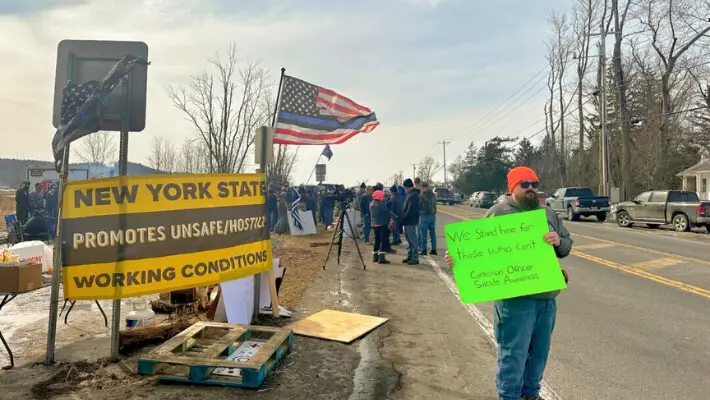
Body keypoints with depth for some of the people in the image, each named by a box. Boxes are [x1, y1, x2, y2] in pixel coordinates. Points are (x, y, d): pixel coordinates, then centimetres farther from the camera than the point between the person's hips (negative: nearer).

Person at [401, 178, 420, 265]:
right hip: (408, 221, 10)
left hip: (411, 221, -10)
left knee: (412, 239, -5)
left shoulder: (413, 195, -18)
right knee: (408, 238, 15)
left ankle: (415, 258, 1)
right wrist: (403, 218, 13)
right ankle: (410, 256, 24)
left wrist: (404, 218, -17)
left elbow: (411, 209, -23)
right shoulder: (410, 194, 14)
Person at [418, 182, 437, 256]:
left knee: (423, 234, -2)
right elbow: (434, 205, 15)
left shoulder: (422, 196, -12)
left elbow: (418, 206, -7)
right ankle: (434, 250, 12)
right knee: (432, 233, 10)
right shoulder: (433, 195, 9)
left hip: (424, 216, -7)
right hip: (432, 215, 7)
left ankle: (423, 250, -2)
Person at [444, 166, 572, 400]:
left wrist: (558, 242, -8)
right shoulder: (498, 213, -6)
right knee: (514, 352, -1)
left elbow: (567, 243, 15)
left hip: (547, 296, 7)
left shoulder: (547, 213, 13)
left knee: (539, 350, 17)